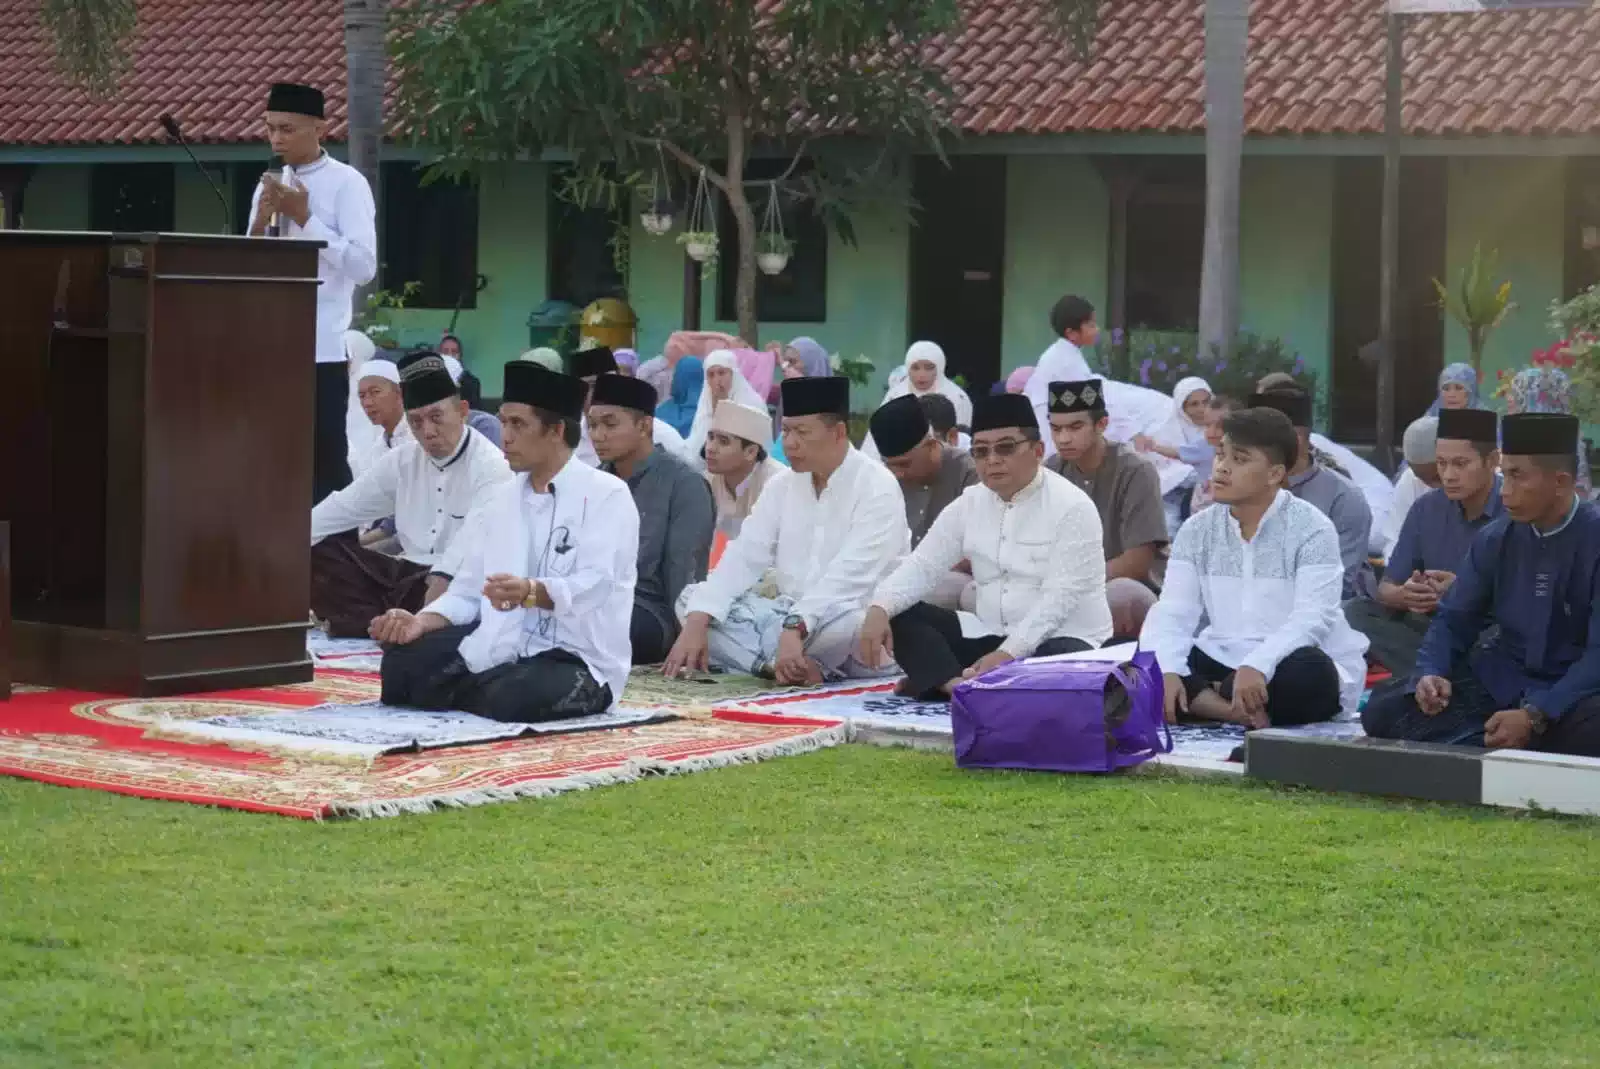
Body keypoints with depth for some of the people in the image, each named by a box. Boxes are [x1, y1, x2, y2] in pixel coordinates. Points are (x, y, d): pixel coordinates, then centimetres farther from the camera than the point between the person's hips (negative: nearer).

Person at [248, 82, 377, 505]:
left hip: (321, 348, -6)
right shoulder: (270, 186, 14)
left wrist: (304, 218, -14)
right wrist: (260, 225, -3)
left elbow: (364, 267, -15)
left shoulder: (346, 184, -5)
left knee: (326, 459, -3)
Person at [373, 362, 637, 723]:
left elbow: (595, 585, -22)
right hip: (500, 650, 5)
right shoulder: (501, 498, 16)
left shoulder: (607, 495, -7)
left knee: (512, 699, -35)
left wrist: (531, 592, -41)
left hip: (578, 659, -5)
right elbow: (469, 591, 12)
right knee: (403, 663, -16)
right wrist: (421, 622, -8)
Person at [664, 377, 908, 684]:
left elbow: (850, 576, -27)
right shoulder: (782, 485, 8)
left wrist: (795, 629, -40)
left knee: (842, 621, -41)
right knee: (691, 598, -9)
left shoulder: (877, 488, -13)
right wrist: (696, 624, -17)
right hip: (789, 617, 7)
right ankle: (791, 665, -26)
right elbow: (744, 557, -2)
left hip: (855, 624, -7)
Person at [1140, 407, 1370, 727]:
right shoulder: (1196, 531, 5)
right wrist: (1167, 671, -25)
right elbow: (1172, 612, -4)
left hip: (1288, 668, -4)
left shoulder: (1311, 529, -10)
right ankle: (1237, 712, -29)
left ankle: (1207, 698, -15)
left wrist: (1257, 667, -39)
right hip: (1223, 663, 4)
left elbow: (1311, 619, -22)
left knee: (1308, 674, -39)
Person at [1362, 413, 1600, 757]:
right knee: (1383, 714, -14)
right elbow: (1454, 619, 10)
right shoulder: (1495, 539, 4)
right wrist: (1431, 673, -13)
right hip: (1499, 680, 5)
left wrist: (1534, 716, -28)